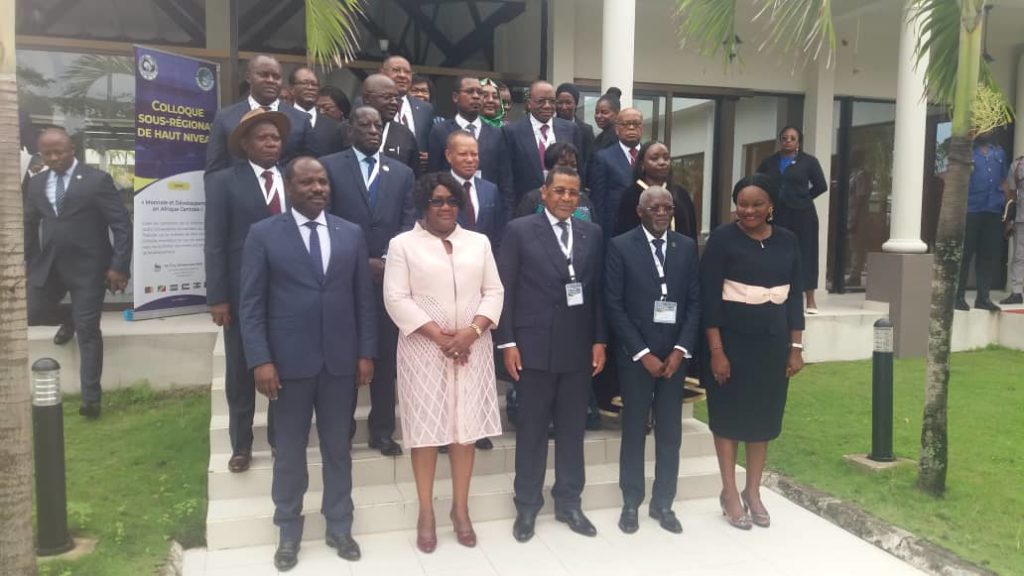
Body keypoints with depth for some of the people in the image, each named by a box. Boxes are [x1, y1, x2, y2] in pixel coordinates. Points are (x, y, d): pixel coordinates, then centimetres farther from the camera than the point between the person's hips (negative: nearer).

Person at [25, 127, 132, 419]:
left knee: (88, 332, -2)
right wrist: (25, 263, 11)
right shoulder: (36, 183, 8)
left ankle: (91, 398, 7)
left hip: (87, 267, -5)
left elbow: (122, 226, -11)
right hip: (47, 265, 5)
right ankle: (70, 317, 36)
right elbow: (30, 226, 17)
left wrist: (118, 266, -17)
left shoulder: (97, 180, -8)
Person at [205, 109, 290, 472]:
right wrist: (217, 297, -11)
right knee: (241, 373, 9)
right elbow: (215, 243, -6)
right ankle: (241, 445, 24)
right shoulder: (224, 181, -1)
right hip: (243, 293, -2)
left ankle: (281, 438, 28)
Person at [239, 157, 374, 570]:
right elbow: (251, 304, -5)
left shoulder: (351, 234, 6)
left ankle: (338, 527, 27)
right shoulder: (263, 234, -2)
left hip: (340, 360, 2)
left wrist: (366, 353, 2)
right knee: (289, 450, 10)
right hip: (289, 361, -2)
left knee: (337, 447, 13)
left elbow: (364, 299, 7)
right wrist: (260, 360, -12)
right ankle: (288, 532, 26)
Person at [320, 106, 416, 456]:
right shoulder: (329, 166, 3)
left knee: (386, 355, 7)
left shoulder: (402, 173, 12)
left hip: (390, 276, 3)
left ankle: (382, 429, 18)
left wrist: (389, 260, -11)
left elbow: (409, 223, 5)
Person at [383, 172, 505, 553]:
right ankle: (426, 513, 17)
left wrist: (472, 330, -12)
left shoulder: (479, 242, 11)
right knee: (427, 429, 3)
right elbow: (397, 299, -7)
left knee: (466, 427, 7)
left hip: (471, 349, 3)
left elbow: (493, 292, 6)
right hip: (424, 350, -2)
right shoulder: (403, 244, 1)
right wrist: (440, 336, -15)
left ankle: (460, 509, 21)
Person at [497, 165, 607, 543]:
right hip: (534, 346, -3)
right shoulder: (519, 230, -2)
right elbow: (505, 290, -5)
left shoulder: (593, 234, 8)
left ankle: (568, 503, 26)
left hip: (578, 348, 3)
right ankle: (527, 506, 21)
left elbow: (598, 292, 9)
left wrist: (599, 340, 4)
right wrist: (507, 343, -9)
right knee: (532, 429, 7)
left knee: (572, 429, 12)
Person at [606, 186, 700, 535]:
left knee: (670, 433, 8)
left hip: (675, 354, 3)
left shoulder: (687, 247, 7)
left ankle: (663, 503, 22)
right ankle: (631, 503, 20)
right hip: (635, 355, -3)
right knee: (634, 431, 7)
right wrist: (642, 353, -12)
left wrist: (680, 350, -7)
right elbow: (614, 305, -8)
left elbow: (695, 302, 5)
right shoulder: (620, 246, -4)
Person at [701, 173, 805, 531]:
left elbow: (794, 297, 8)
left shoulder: (787, 241, 3)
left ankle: (753, 492, 26)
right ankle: (730, 493, 20)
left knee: (764, 415, 11)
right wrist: (716, 350, -16)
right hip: (732, 340, -4)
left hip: (773, 342, 4)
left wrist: (796, 348, 5)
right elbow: (708, 298, -12)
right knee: (729, 413, 6)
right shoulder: (722, 239, -9)